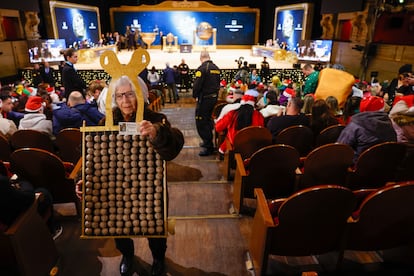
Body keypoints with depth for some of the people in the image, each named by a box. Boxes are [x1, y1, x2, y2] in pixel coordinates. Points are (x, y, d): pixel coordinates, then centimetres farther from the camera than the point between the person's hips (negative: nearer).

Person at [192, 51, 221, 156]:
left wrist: (195, 95, -3)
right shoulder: (216, 68, 9)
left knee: (201, 123, -2)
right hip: (214, 97, 9)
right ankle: (208, 141, 34)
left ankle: (209, 147, -1)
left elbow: (197, 85, -19)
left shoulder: (202, 68, -16)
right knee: (208, 120, 22)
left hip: (204, 99, -8)